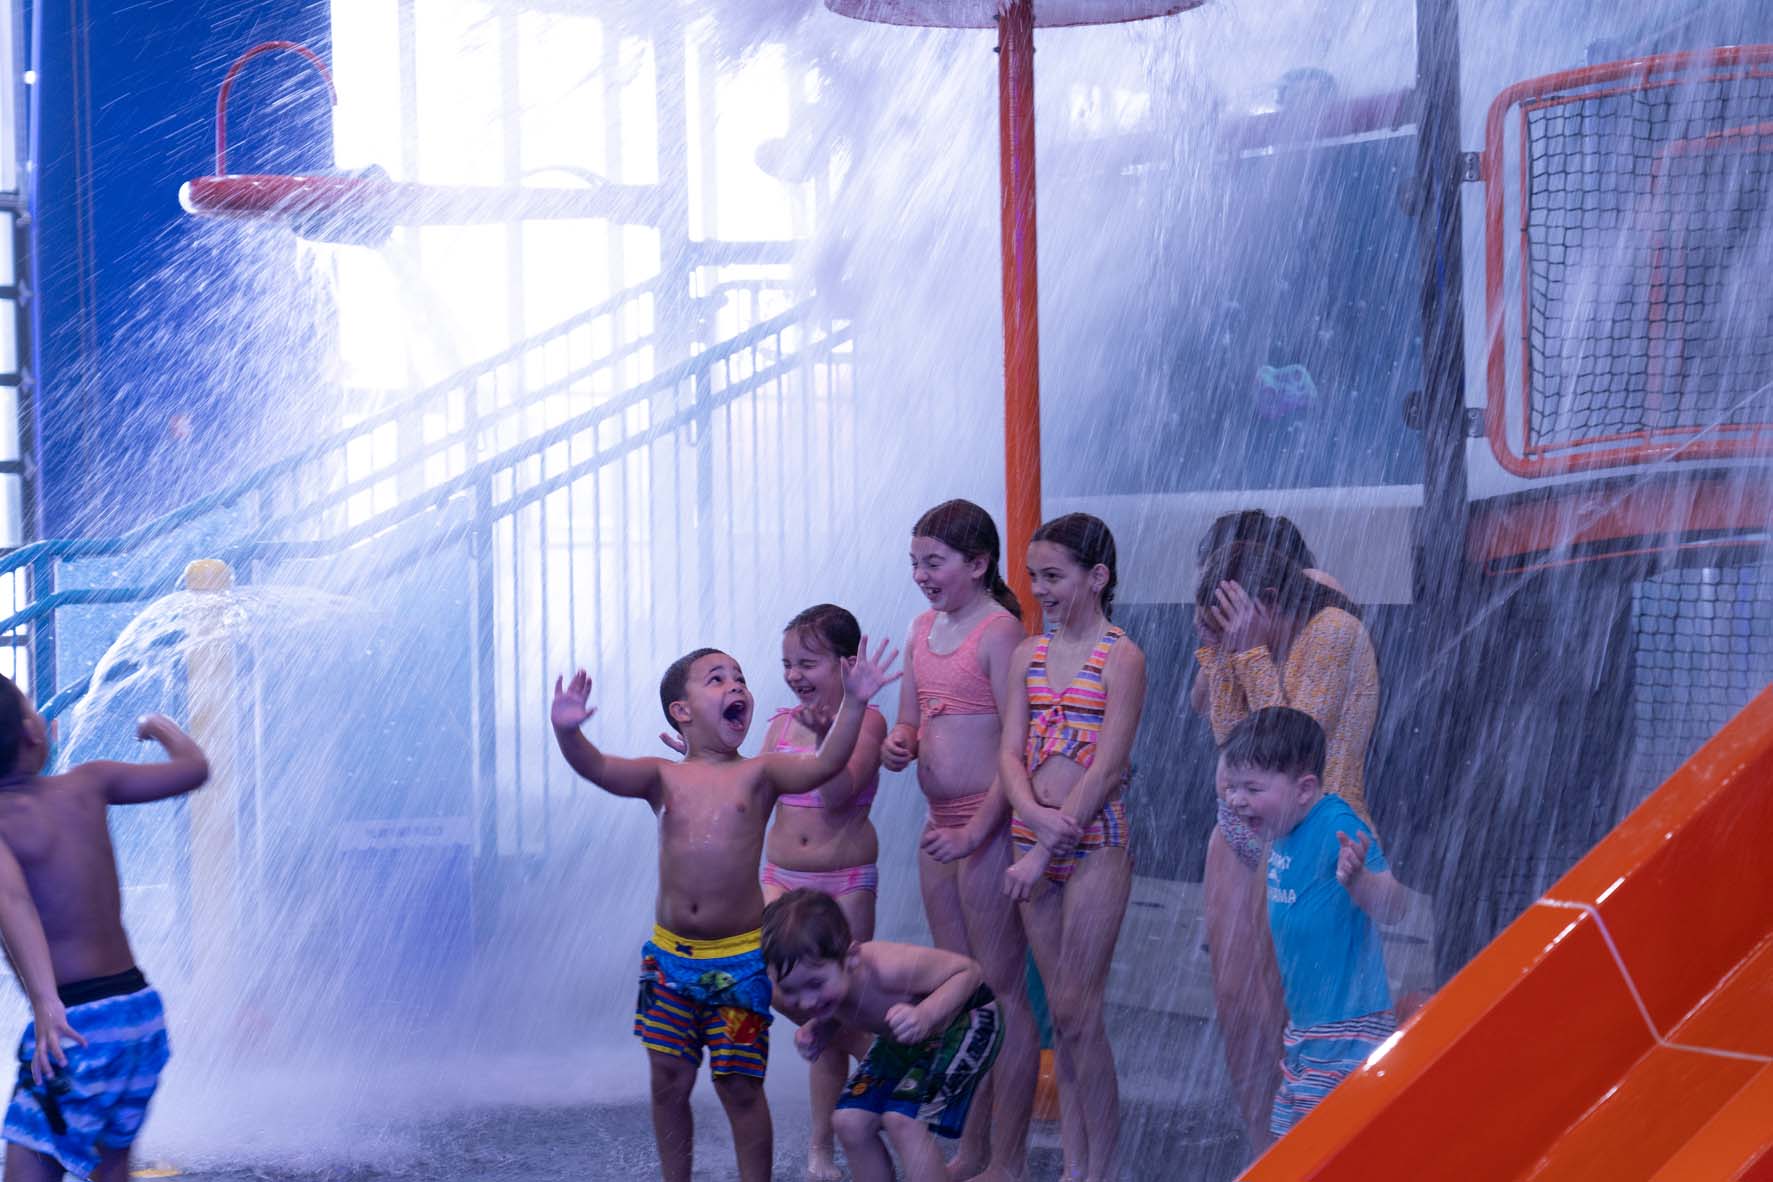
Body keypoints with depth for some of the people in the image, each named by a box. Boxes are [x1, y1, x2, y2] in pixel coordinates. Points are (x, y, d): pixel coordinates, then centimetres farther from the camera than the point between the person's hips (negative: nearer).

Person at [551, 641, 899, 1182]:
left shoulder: (757, 774, -1)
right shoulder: (665, 777, 1)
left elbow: (825, 765, -16)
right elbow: (600, 769, -14)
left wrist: (853, 703, -29)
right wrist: (567, 732, -35)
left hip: (739, 959, -2)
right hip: (670, 955, 2)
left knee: (740, 1086, 2)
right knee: (669, 1082, 8)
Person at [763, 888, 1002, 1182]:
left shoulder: (885, 968, -42)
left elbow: (968, 970, -30)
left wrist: (925, 1015, -46)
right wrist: (816, 1034, -25)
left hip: (965, 1019, -6)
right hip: (903, 1040, 6)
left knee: (902, 1119, -21)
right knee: (850, 1121, -5)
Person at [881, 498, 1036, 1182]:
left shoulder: (999, 630, -13)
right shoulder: (924, 630, 12)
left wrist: (976, 831, -22)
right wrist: (897, 745, -5)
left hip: (990, 826, -9)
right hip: (941, 828, 9)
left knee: (1001, 993, -2)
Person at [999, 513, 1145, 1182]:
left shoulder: (1121, 659, -8)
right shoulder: (1027, 655, 9)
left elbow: (1107, 769, -13)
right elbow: (1011, 752, 4)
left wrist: (1044, 854, -15)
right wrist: (1036, 814, -17)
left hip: (1095, 845, -5)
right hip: (1035, 843, 6)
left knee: (1078, 1013, -6)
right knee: (1061, 1012, 9)